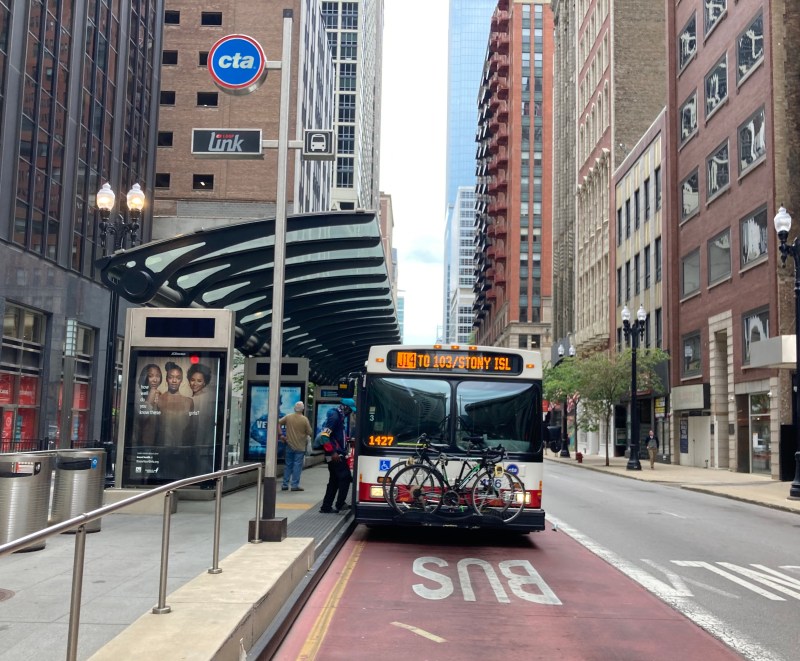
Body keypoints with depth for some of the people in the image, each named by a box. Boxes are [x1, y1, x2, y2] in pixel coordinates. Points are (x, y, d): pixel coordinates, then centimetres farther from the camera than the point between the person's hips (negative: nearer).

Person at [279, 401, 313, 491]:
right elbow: (309, 433, -9)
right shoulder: (304, 419, -10)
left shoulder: (288, 417, 0)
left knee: (288, 465, 12)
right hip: (300, 446, -4)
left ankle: (285, 484, 14)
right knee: (297, 466, 1)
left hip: (289, 445, 4)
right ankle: (295, 485, 1)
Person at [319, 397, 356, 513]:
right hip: (336, 455, -10)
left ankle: (326, 507, 15)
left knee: (334, 481, 12)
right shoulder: (334, 416, -14)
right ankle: (339, 504, -3)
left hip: (335, 455, 10)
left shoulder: (339, 417, 17)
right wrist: (333, 452, -23)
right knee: (345, 478, -6)